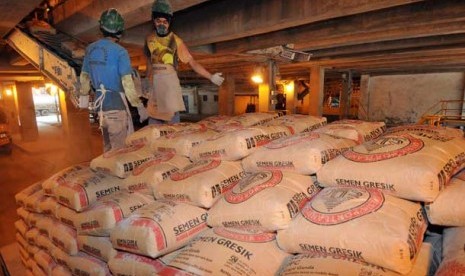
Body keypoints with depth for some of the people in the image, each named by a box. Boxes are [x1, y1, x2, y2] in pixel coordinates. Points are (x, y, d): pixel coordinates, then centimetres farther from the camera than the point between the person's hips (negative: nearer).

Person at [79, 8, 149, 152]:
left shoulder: (90, 49, 6)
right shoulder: (120, 52, -14)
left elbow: (84, 77, 15)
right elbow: (127, 83, -19)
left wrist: (84, 95, 29)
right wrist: (140, 106, -14)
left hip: (100, 102, 7)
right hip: (116, 104, -7)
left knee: (108, 144, 20)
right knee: (120, 146, 2)